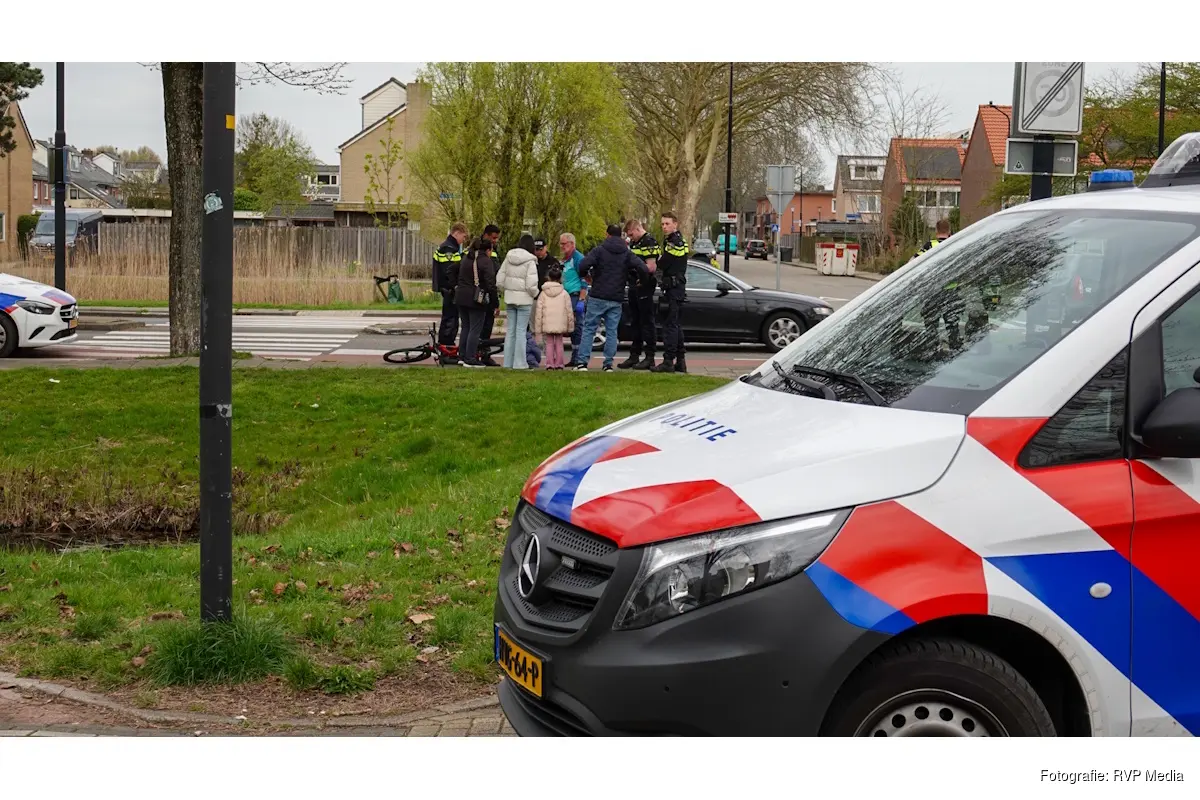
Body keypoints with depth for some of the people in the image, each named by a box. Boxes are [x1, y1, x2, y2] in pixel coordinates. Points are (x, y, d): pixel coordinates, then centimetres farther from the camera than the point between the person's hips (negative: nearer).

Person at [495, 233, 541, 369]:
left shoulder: (508, 258, 4)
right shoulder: (530, 261, -12)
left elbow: (499, 280, 5)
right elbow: (531, 285, -17)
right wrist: (535, 294, 2)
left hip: (509, 298, 5)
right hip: (524, 300, -5)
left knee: (511, 330, 11)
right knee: (521, 330, -1)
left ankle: (508, 362, 14)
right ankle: (519, 363, 0)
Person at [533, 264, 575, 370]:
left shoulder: (543, 294, 0)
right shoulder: (564, 294, 0)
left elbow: (539, 311, -1)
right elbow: (569, 311, 2)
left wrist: (538, 327, 5)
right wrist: (570, 326, 9)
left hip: (547, 324, 0)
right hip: (560, 324, 0)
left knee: (549, 343, 7)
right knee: (559, 343, 9)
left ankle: (550, 364, 2)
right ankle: (558, 364, 7)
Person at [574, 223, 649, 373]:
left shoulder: (599, 250, -3)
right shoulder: (627, 254, 5)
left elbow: (583, 266, -17)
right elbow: (644, 269, -7)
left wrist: (586, 275, 4)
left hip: (597, 298, -2)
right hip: (616, 299, 2)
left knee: (589, 329, 3)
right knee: (612, 331, 9)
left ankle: (582, 362, -3)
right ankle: (608, 363, 6)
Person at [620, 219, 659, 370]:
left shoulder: (649, 243, -11)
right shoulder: (634, 243, 18)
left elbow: (650, 267, -19)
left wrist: (641, 280, -12)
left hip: (644, 288, -9)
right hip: (633, 288, 9)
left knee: (647, 323, -4)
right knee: (635, 323, 13)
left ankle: (650, 358, -1)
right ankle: (634, 356, 20)